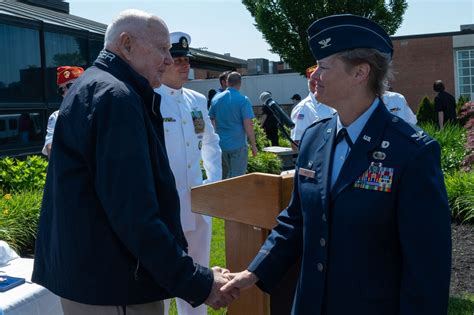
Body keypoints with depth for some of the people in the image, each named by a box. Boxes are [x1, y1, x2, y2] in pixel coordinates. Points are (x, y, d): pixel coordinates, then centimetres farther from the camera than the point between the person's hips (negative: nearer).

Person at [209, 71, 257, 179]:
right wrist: (253, 145, -6)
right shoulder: (243, 100, -10)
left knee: (223, 176, 18)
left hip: (221, 144, 5)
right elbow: (248, 125, -14)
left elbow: (211, 121, 13)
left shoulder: (216, 98, 5)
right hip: (238, 145, -5)